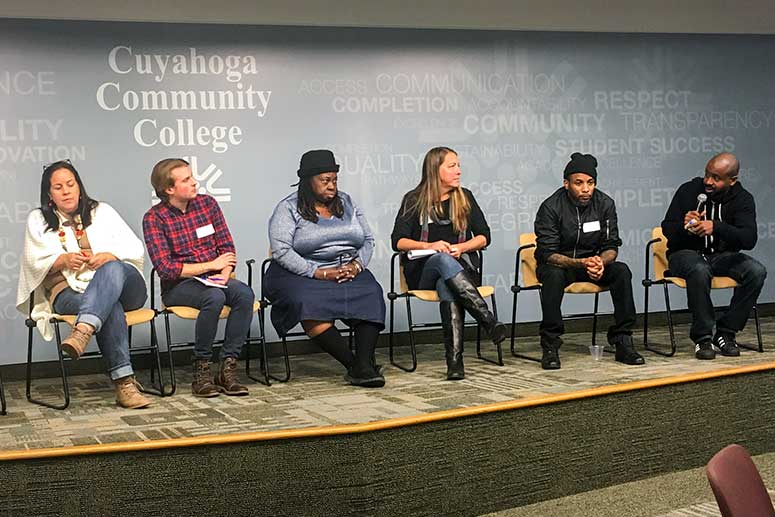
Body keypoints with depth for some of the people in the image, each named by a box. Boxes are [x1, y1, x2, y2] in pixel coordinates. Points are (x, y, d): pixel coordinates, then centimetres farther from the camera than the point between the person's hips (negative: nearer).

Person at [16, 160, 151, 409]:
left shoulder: (102, 211, 21)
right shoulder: (38, 220, 21)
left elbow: (135, 248, 10)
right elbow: (35, 262, 7)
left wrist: (108, 257, -12)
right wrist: (64, 260, -14)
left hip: (122, 281, 2)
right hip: (69, 292, -1)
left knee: (112, 269, -38)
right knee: (110, 307, -37)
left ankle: (82, 332, -59)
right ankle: (124, 382, -48)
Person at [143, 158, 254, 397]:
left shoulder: (207, 203, 8)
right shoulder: (154, 218, -6)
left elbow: (227, 247, 8)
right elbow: (165, 268, -14)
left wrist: (224, 275, -13)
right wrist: (212, 265, -11)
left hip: (213, 280, 4)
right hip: (177, 287, -4)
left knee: (244, 294, -27)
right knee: (214, 297, -35)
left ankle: (228, 366, -23)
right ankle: (201, 370, -20)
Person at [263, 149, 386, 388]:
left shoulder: (347, 203, 17)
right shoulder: (288, 209, 1)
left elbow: (368, 240, 16)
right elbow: (281, 251, -11)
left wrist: (356, 265, -6)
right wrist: (320, 273, -18)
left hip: (349, 271, 4)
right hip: (301, 275, -3)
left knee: (370, 295, -28)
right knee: (310, 304, -36)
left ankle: (364, 365, -36)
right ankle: (353, 365, -32)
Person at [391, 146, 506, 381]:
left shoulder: (465, 197, 13)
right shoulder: (414, 200, 5)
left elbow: (484, 236, 10)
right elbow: (398, 241, -2)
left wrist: (461, 248, -10)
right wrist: (429, 246, -18)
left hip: (461, 267, 1)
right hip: (423, 273, -1)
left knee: (448, 290, -37)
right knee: (443, 259, -38)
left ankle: (455, 360, -49)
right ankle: (490, 321, -50)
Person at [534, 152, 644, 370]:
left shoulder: (605, 204, -5)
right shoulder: (551, 207, -15)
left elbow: (611, 246, -4)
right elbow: (548, 253, -19)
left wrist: (600, 262, -29)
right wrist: (581, 263, -36)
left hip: (593, 263, 3)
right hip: (559, 264, -3)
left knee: (621, 271, -24)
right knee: (554, 276, -36)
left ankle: (623, 343, -20)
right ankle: (550, 347, -29)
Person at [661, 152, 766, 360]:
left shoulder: (742, 199, -6)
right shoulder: (688, 191, -8)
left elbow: (749, 239, -20)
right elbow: (667, 230, -4)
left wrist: (717, 227, -37)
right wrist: (684, 226, -28)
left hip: (721, 256, 3)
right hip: (686, 253, -3)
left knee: (756, 271, -25)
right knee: (699, 270, -38)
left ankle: (725, 332, -12)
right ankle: (702, 337, -24)